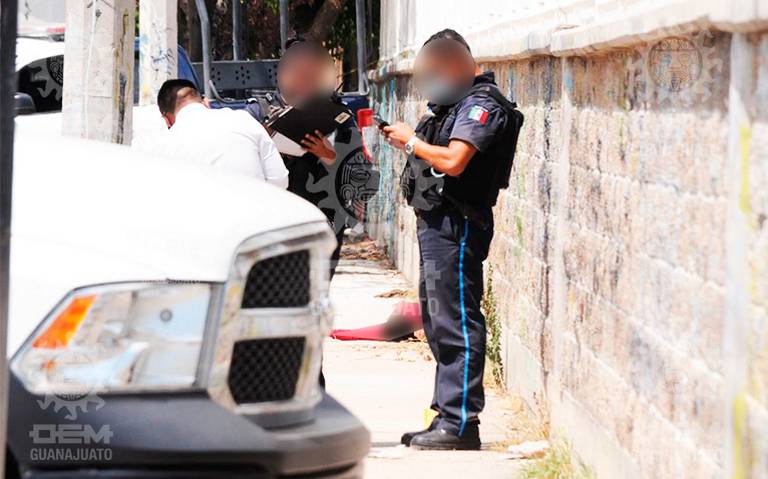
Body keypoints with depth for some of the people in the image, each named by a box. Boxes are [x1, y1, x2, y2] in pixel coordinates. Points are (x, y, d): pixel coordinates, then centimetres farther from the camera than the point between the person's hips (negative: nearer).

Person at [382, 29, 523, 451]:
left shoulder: (482, 104, -12)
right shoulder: (455, 102, 20)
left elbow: (453, 161, -23)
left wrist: (413, 141, -10)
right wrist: (407, 143, 6)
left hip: (456, 225, -11)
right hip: (436, 223, 11)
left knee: (456, 323, -10)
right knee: (439, 322, 14)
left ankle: (461, 423, -9)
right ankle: (447, 416, 21)